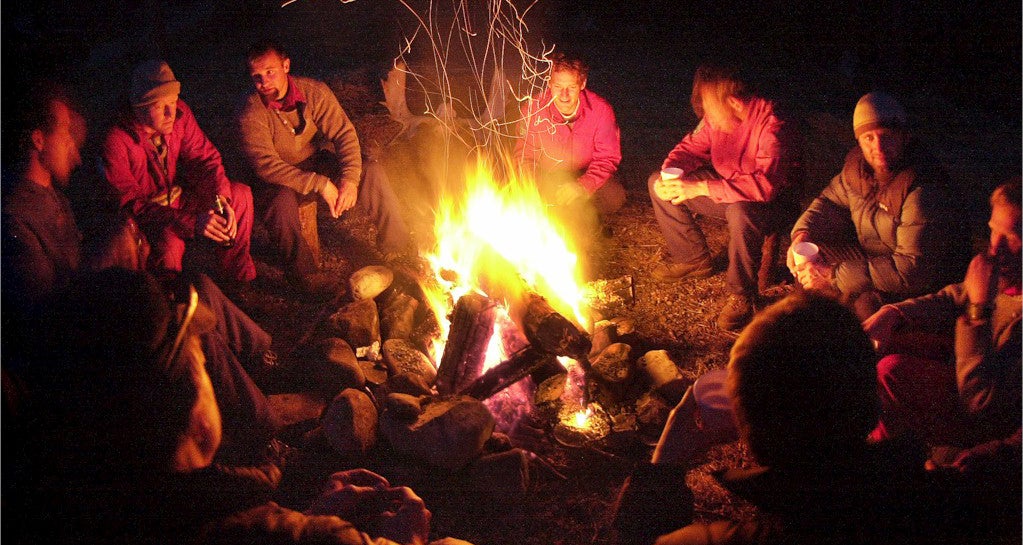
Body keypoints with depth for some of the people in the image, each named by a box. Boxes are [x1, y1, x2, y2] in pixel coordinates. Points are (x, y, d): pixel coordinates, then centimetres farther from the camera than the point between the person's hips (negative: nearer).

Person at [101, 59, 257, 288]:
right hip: (143, 216, -6)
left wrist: (221, 200, -25)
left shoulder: (179, 112, -13)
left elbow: (204, 157, -5)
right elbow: (131, 204, -28)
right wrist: (191, 222, -37)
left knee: (240, 194, -8)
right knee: (170, 242, -36)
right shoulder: (116, 142, -29)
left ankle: (237, 278, 6)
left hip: (178, 196, 6)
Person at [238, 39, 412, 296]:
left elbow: (344, 133, -12)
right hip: (282, 180, -3)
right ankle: (303, 273, -19)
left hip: (319, 163, 4)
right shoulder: (251, 114, -21)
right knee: (282, 200, -38)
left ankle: (396, 247, -5)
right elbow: (266, 166, -28)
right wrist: (321, 184, -33)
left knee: (372, 170, -18)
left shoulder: (314, 92, -11)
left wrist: (350, 178, -29)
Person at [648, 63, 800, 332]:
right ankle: (692, 259, 12)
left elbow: (766, 184, -40)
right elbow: (691, 147, 5)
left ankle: (743, 295, -21)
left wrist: (701, 188, -43)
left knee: (740, 212, -42)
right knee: (657, 184, 1)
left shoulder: (771, 126, -30)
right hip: (726, 190, 8)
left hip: (771, 203, -7)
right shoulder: (718, 116, -9)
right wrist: (667, 176, -18)